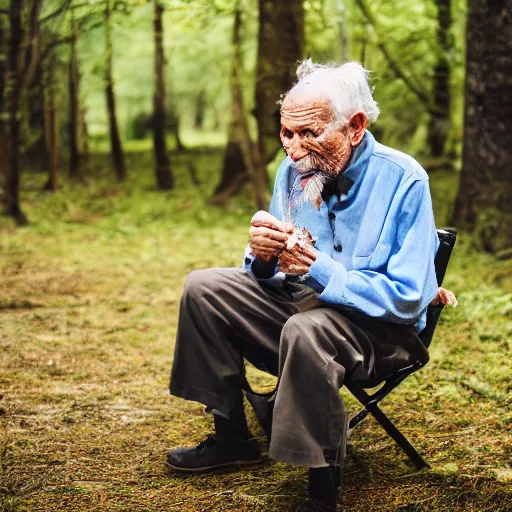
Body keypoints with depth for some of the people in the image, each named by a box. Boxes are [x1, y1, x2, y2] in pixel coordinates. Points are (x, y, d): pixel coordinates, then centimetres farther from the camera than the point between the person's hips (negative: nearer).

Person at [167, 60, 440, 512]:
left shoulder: (403, 180, -20)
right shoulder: (296, 170, -2)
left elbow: (408, 299, -25)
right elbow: (273, 275, 6)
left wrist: (319, 268, -33)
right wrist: (263, 257, -20)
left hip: (382, 330, -7)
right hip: (301, 303, 7)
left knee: (305, 329, -37)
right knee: (203, 288, -1)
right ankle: (231, 437, 9)